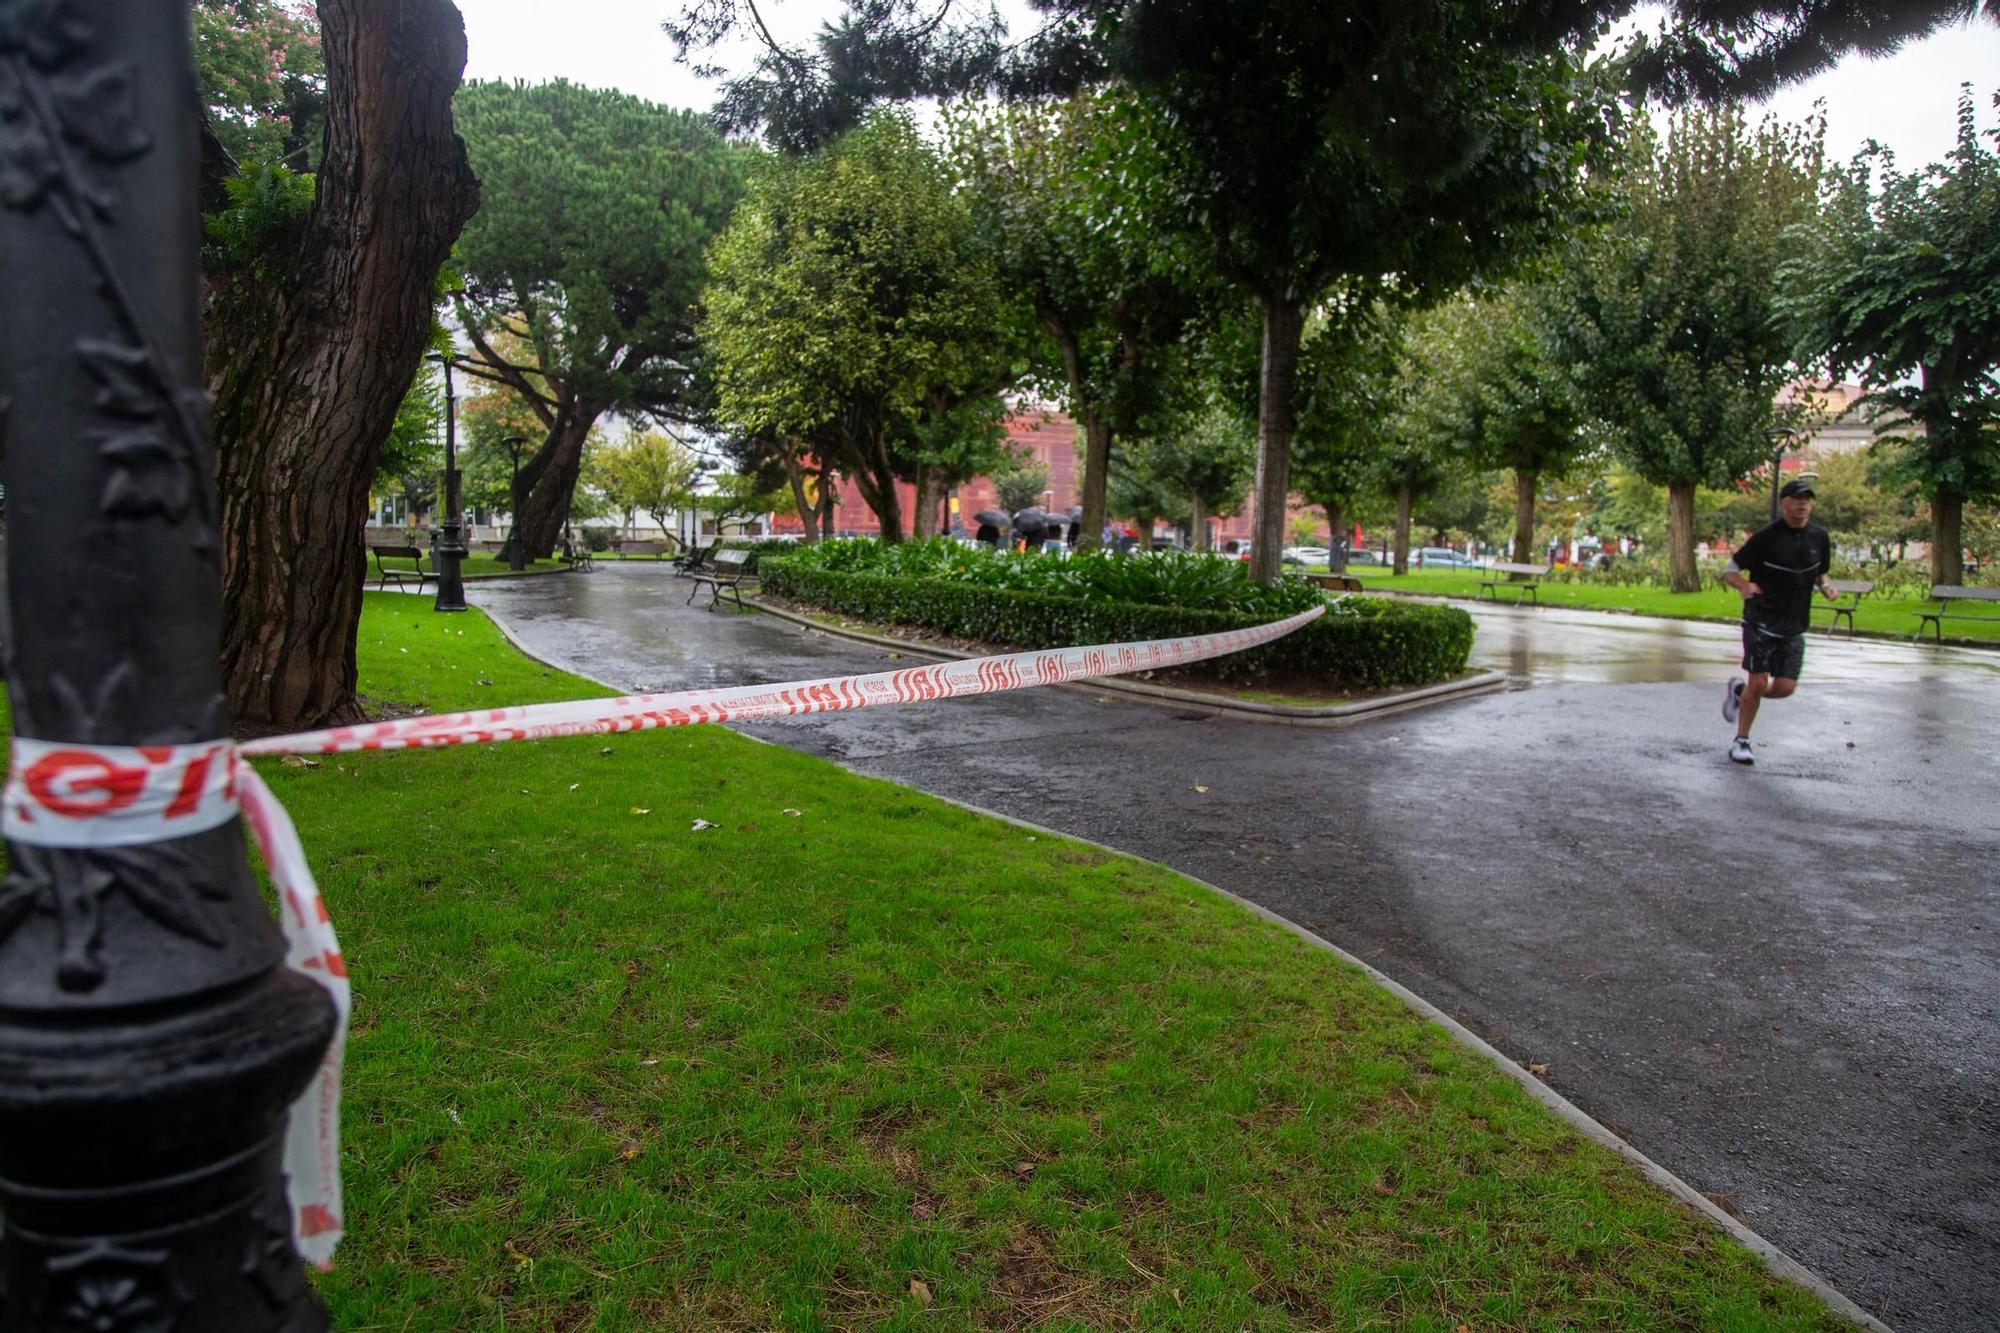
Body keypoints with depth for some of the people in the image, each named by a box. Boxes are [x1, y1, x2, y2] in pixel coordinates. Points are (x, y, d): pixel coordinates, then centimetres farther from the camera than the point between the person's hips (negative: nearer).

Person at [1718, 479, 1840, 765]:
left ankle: (1739, 690, 30)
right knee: (1758, 682, -7)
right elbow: (1729, 571, -8)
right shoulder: (1766, 536, -10)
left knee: (1785, 688, -2)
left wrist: (1825, 586, -1)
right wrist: (1745, 585, -29)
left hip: (1794, 626, 5)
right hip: (1761, 622, -5)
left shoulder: (1819, 537, 5)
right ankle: (1741, 741, 11)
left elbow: (1820, 571, 21)